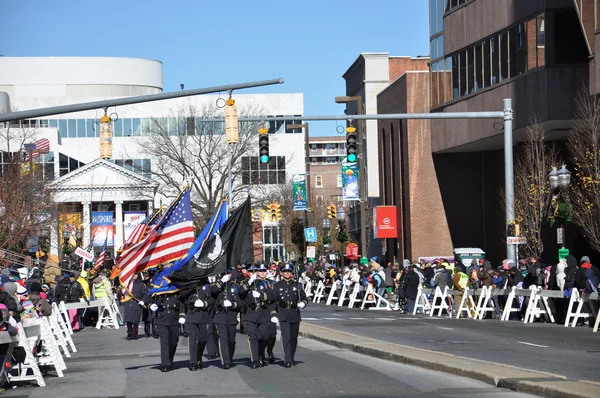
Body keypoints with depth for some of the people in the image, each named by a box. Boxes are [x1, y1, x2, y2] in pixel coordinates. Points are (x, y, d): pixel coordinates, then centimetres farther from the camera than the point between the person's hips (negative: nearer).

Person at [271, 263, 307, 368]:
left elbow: (304, 297, 16)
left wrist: (302, 303, -7)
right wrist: (273, 315, -3)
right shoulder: (277, 286, 7)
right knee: (286, 337, -15)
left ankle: (291, 359, 24)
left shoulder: (297, 285, 11)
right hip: (283, 315, -3)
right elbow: (273, 301, 5)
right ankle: (287, 360, -20)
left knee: (294, 338, 9)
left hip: (295, 315, 3)